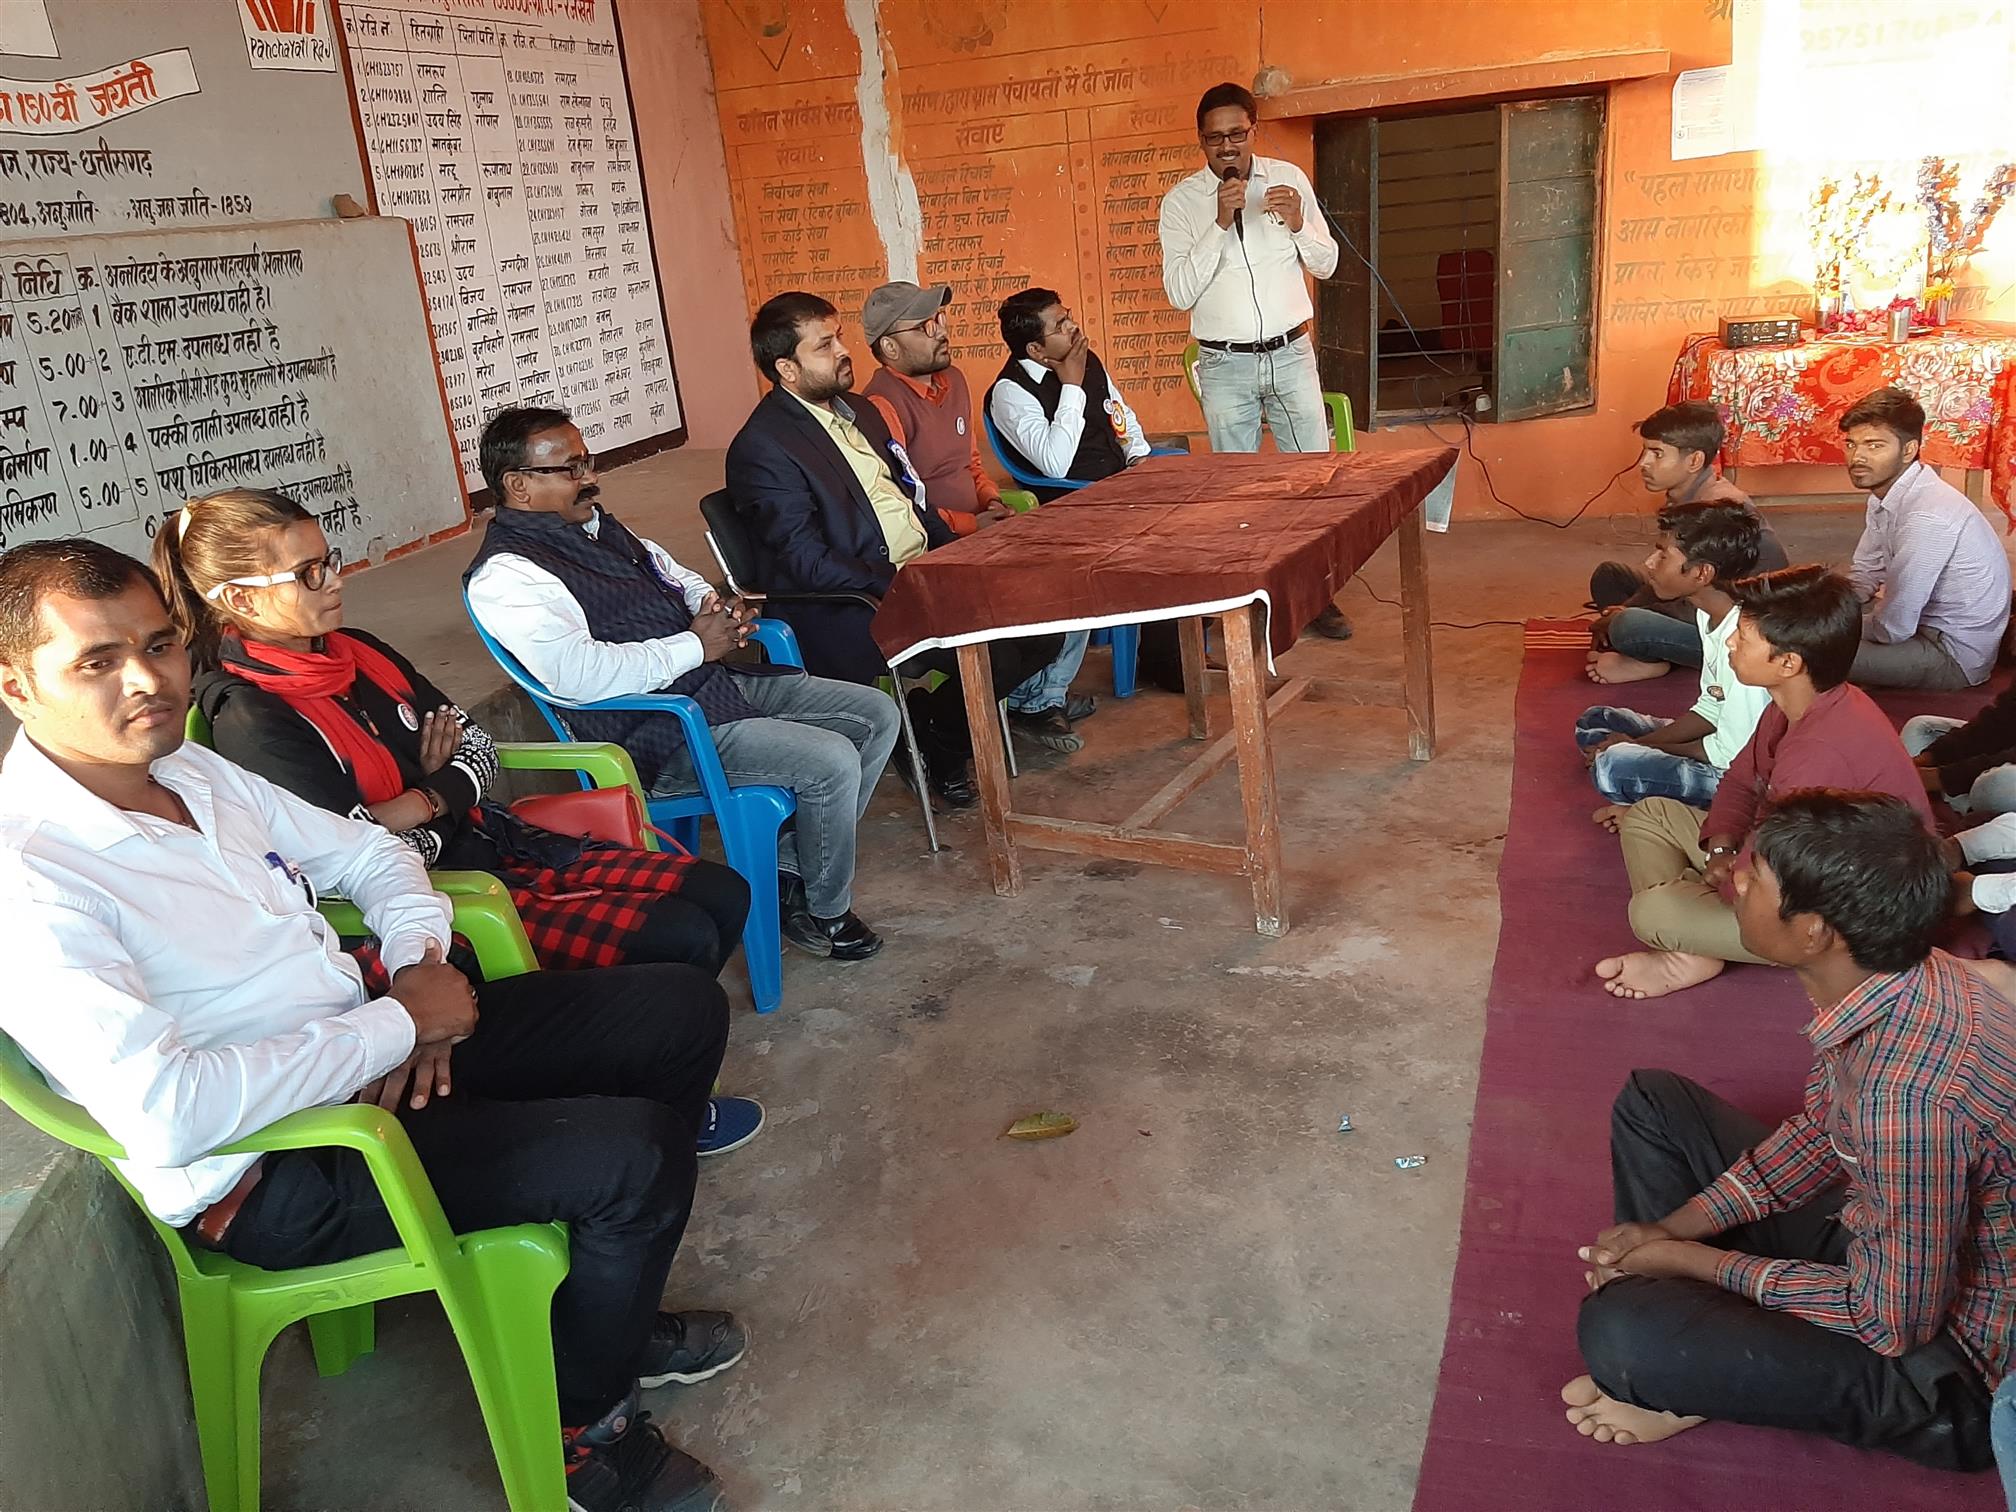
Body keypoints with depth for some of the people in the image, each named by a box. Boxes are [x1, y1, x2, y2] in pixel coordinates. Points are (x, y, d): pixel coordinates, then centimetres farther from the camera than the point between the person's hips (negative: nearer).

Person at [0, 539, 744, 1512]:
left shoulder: (190, 769, 4)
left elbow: (367, 852, 16)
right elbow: (166, 1116, -33)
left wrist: (419, 960, -5)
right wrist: (396, 1024, -23)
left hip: (377, 1051, 9)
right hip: (270, 1175, -9)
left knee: (683, 1009, 6)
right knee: (635, 1151, -23)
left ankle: (611, 1308, 25)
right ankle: (579, 1419, 8)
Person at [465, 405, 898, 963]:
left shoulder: (595, 524, 14)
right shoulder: (504, 577, -16)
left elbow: (666, 570, 30)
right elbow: (579, 676, -29)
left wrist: (711, 602, 5)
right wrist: (695, 645, -20)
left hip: (716, 682, 10)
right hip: (660, 738, -10)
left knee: (876, 716, 7)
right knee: (832, 764, -23)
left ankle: (790, 867, 15)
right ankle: (822, 912, 3)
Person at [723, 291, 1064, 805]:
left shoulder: (861, 414, 17)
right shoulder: (761, 448, -12)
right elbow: (809, 563, -19)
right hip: (850, 610, -9)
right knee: (990, 655, -26)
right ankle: (934, 744, 3)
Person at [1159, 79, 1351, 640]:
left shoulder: (1289, 178, 1)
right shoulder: (1182, 200, -5)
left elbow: (1327, 264, 6)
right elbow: (1179, 292, -12)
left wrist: (1298, 224, -15)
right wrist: (1220, 224, -21)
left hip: (1291, 353, 2)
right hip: (1225, 365, -2)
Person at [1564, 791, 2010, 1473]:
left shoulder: (1908, 1091, -38)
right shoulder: (1885, 971, -11)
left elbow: (1893, 1324, -26)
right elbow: (1818, 1132, 6)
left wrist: (1702, 1262, -14)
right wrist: (1673, 1229, -1)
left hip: (1939, 1353, -8)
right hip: (1883, 1242, 9)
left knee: (1617, 1331, -28)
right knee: (1651, 1102, 12)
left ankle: (1678, 1377, 6)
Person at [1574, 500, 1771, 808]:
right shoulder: (1709, 614, 1)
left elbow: (1730, 754, -23)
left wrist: (1640, 746, -10)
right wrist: (1637, 745, -1)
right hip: (1726, 748, 10)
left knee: (1613, 768, -28)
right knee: (1593, 724, 12)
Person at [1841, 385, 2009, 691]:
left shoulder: (1927, 517, -30)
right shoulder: (1884, 494, 0)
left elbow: (1892, 629, -28)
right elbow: (1863, 575, 12)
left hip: (1955, 657, -9)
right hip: (1923, 620, 9)